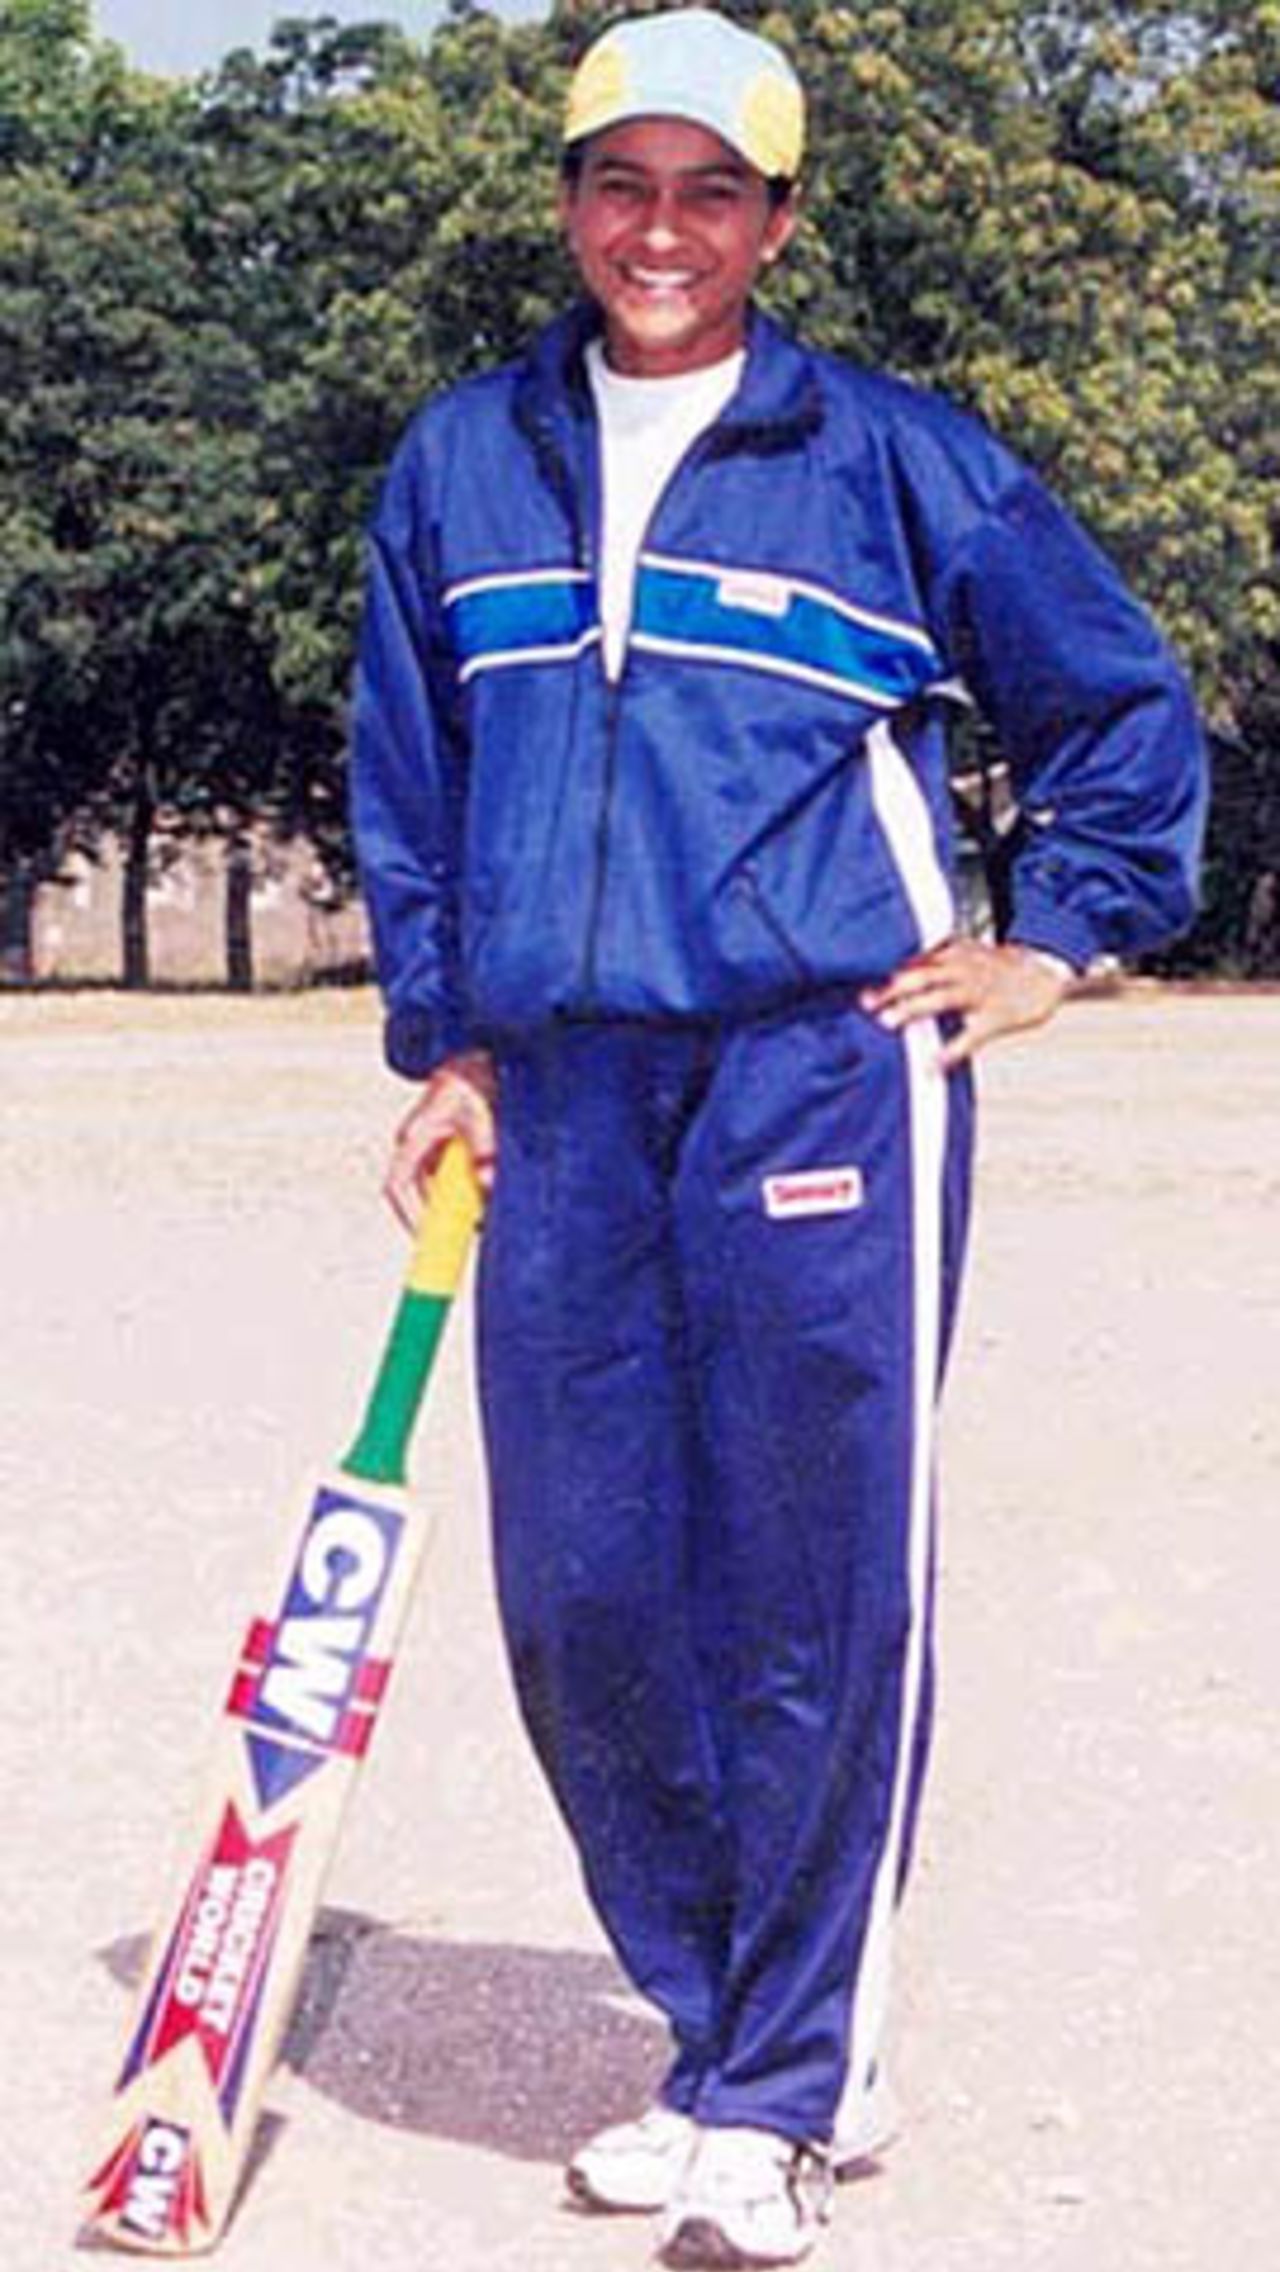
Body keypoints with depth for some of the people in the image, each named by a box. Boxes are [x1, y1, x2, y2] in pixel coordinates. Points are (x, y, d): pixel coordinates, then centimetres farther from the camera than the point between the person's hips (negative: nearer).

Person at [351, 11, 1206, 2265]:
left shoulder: (894, 460, 3)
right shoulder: (460, 467, 14)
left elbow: (1121, 707, 13)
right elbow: (407, 778, 22)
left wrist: (1054, 939, 6)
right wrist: (444, 1042, 16)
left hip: (822, 1073, -4)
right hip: (559, 1100, 4)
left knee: (815, 1605, -4)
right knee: (581, 1602, 4)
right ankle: (734, 2046, 19)